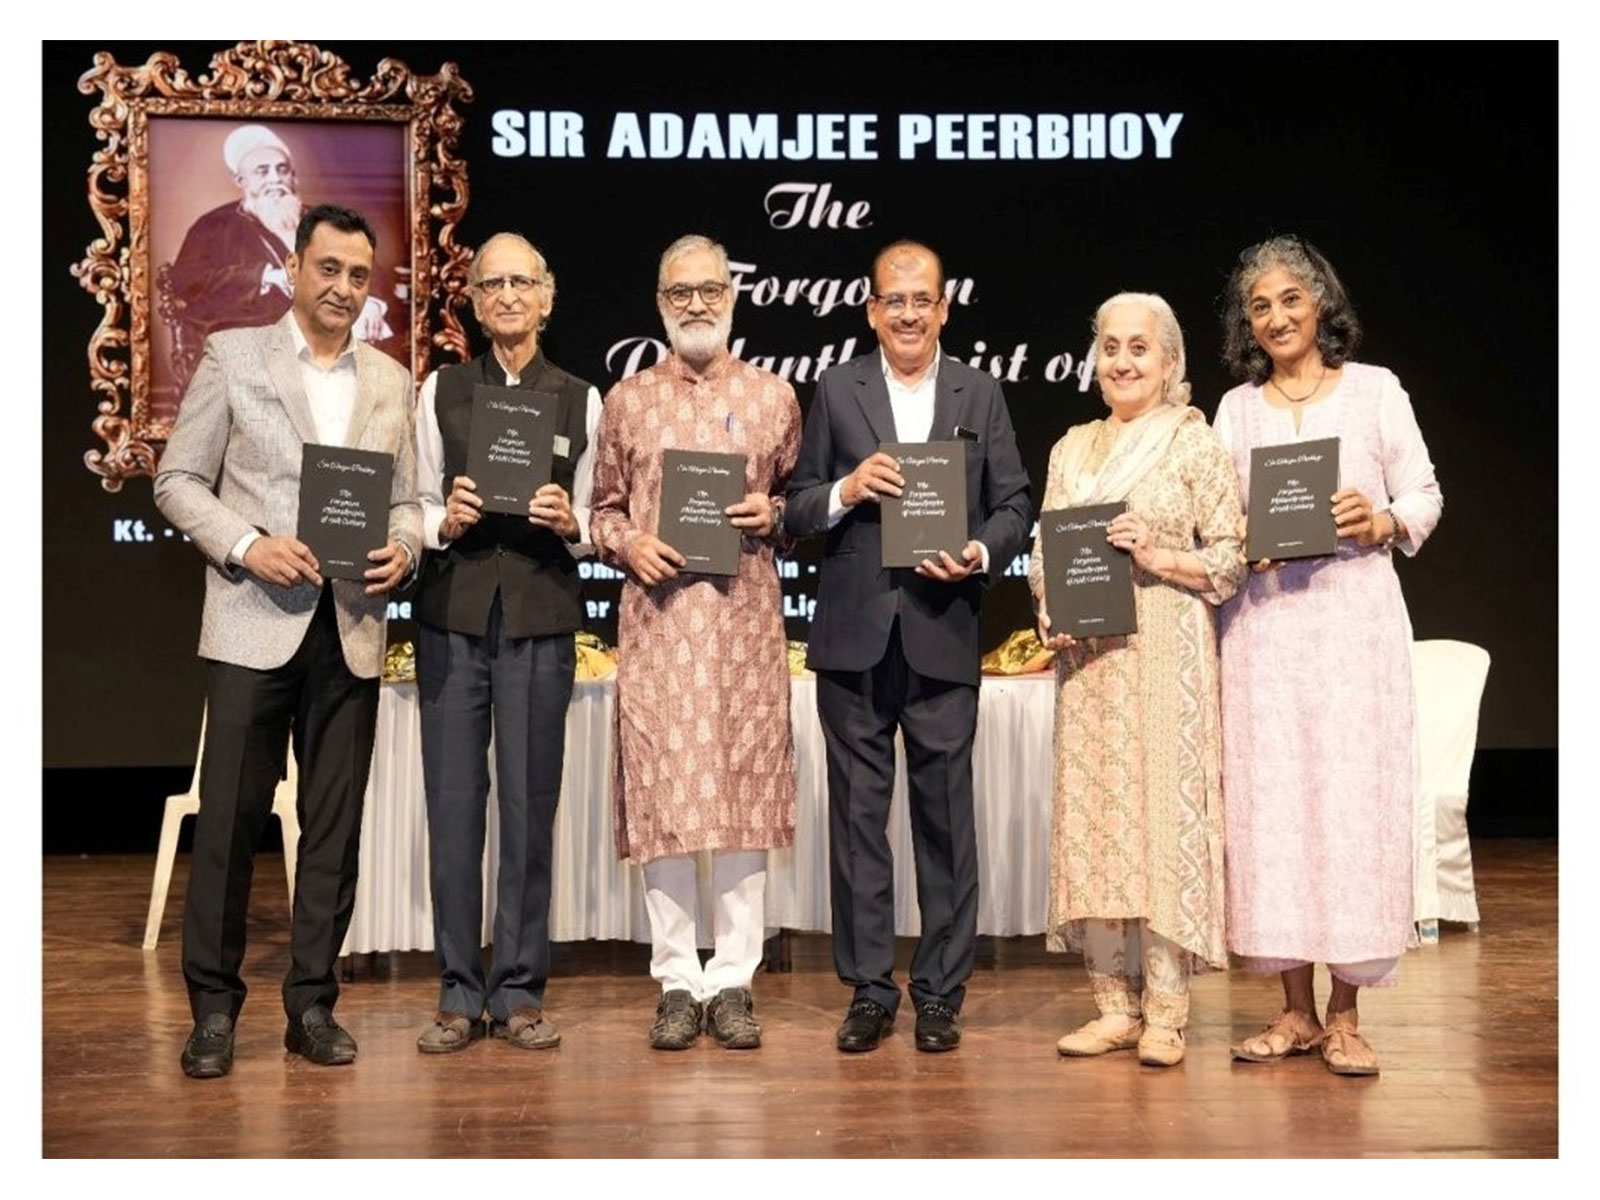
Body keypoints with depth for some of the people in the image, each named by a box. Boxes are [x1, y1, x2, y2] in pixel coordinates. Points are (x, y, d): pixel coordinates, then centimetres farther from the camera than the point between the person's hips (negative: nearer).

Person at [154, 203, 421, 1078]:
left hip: (351, 629, 3)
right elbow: (178, 481, 1)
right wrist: (246, 546, -14)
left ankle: (312, 1003, 17)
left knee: (334, 824, 6)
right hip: (255, 622, -3)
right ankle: (213, 1006, 12)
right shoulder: (233, 356, 4)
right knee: (230, 817, -1)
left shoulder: (393, 383, 13)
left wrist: (403, 549, -8)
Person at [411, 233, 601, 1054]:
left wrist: (569, 524, -12)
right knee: (453, 800, 0)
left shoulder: (579, 400, 9)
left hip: (541, 617, 0)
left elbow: (592, 531, 9)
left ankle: (519, 991, 12)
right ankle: (458, 993, 11)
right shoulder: (441, 391, 9)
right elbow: (418, 511, 8)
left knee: (531, 801, 1)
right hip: (452, 612, 0)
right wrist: (445, 522, -13)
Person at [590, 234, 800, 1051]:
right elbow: (603, 509, 14)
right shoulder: (627, 400, 11)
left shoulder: (773, 396, 10)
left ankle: (733, 981, 11)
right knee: (661, 792, 0)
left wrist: (772, 516, -6)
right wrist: (629, 545, -6)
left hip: (746, 619, 0)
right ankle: (677, 982, 10)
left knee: (745, 792, 1)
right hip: (657, 620, 0)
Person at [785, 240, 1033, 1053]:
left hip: (944, 634, 0)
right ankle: (868, 989, 16)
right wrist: (845, 491, -13)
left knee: (945, 813, 3)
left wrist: (982, 553, -11)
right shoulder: (836, 390, 7)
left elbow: (1015, 504, 8)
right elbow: (795, 507, 6)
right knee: (857, 811, 5)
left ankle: (940, 993, 14)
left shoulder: (981, 396, 9)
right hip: (854, 633, 0)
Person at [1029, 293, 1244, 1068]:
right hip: (1088, 659, 5)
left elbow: (1232, 560, -2)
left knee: (1162, 810, -5)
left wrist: (1156, 555, -16)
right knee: (1091, 816, 3)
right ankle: (1114, 1005, 12)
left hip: (1164, 657, -4)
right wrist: (1048, 614, -1)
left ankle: (1164, 1011, 3)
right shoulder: (1072, 448, 15)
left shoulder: (1195, 444, 1)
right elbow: (1044, 554, 17)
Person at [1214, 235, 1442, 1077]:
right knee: (1269, 796, 1)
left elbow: (1424, 495, 5)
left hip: (1354, 611, -2)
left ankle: (1344, 1015, 5)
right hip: (1262, 620, 2)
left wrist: (1382, 522, -15)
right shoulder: (1237, 408, 13)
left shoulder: (1374, 389, 7)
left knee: (1352, 793, -4)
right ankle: (1295, 1011, 11)